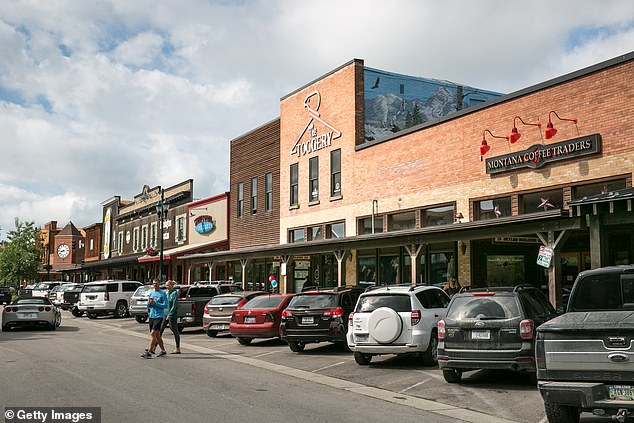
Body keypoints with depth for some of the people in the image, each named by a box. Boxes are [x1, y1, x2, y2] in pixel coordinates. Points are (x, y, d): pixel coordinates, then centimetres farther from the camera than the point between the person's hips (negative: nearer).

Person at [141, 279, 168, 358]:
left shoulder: (163, 293, -6)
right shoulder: (151, 293, 13)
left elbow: (165, 306, -12)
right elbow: (148, 306, 17)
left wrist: (155, 303, -18)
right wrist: (149, 303, -6)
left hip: (159, 316, -7)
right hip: (151, 316, 7)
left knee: (153, 334, -14)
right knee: (157, 335, 12)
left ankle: (149, 352, -14)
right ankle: (163, 350, 23)